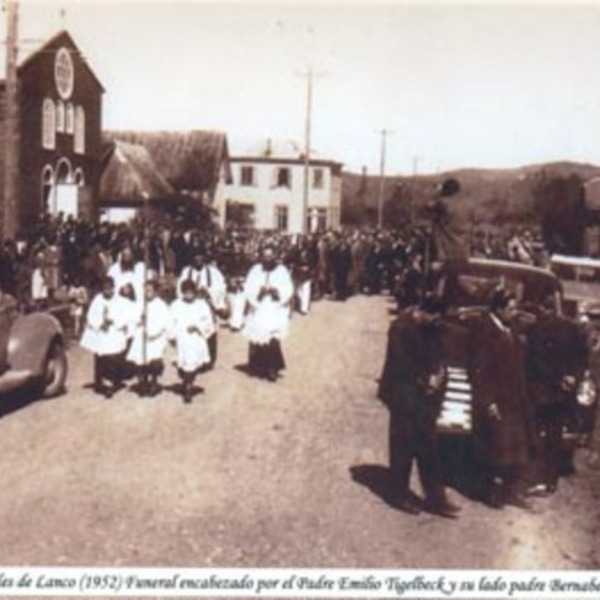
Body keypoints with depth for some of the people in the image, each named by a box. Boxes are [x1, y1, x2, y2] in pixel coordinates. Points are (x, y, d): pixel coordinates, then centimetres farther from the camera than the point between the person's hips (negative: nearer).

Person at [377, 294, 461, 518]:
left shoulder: (430, 328, 5)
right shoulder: (401, 328, -18)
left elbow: (435, 355, 12)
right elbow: (401, 365, -19)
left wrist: (438, 373, -7)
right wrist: (426, 380, -12)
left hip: (425, 394, 7)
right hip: (404, 395, -7)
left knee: (428, 447, 9)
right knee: (403, 447, 5)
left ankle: (435, 498, 16)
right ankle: (402, 495, 20)